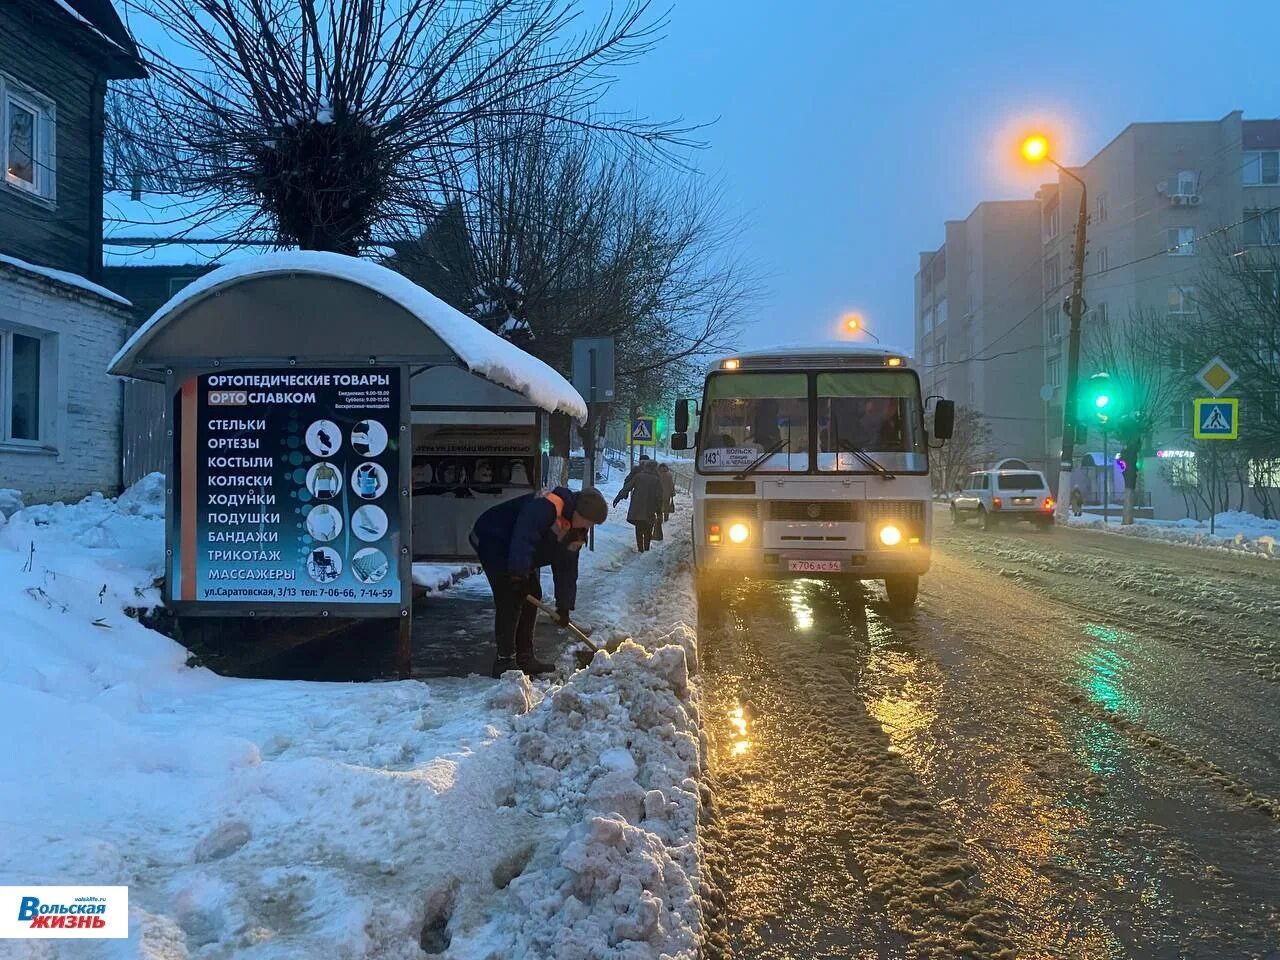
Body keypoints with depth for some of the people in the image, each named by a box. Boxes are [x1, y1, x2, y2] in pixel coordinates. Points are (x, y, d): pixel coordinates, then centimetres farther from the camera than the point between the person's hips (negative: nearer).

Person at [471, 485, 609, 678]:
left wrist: (564, 606, 0)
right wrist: (518, 573, -42)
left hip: (515, 553, 10)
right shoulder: (546, 506, -32)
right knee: (510, 598, -15)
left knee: (531, 596, 8)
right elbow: (523, 538, -41)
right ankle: (504, 660, -11)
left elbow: (567, 568, 3)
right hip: (492, 541, -10)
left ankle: (525, 658, 16)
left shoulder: (577, 532, -1)